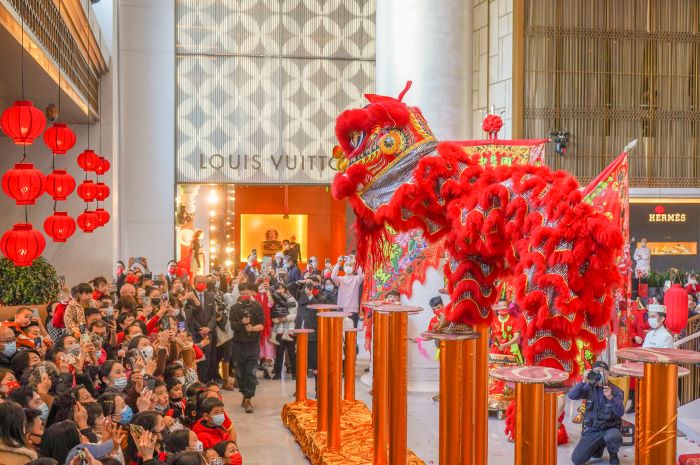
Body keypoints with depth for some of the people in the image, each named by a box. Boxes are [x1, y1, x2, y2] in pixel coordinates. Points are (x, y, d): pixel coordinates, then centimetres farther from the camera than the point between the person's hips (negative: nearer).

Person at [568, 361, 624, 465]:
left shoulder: (616, 391, -9)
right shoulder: (589, 388, -3)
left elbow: (620, 413, -22)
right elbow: (571, 396, -16)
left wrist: (610, 398, -39)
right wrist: (583, 382, -27)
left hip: (609, 428, -2)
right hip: (592, 430, 2)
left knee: (613, 437, -40)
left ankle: (613, 455, -3)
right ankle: (599, 447, 21)